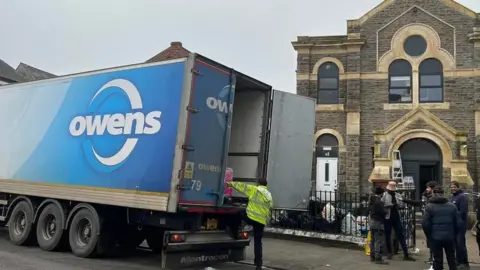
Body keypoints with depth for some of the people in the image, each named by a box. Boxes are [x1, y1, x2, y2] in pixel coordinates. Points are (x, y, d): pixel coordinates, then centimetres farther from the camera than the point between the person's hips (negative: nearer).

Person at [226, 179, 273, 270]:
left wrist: (231, 184, 15)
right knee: (258, 242, 11)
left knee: (239, 215, 25)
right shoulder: (269, 197, 18)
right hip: (261, 222, 5)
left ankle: (233, 233, 29)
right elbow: (269, 210, 21)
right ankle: (258, 262, 8)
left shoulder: (255, 189, 1)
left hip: (251, 217, -5)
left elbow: (242, 186, 4)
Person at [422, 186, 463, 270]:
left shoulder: (429, 206, -6)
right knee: (451, 259, 17)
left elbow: (425, 223, -13)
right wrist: (453, 234, 15)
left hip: (435, 237, -2)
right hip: (449, 237, 3)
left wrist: (429, 235, 2)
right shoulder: (452, 206, 3)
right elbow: (459, 223, 1)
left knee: (437, 260, 6)